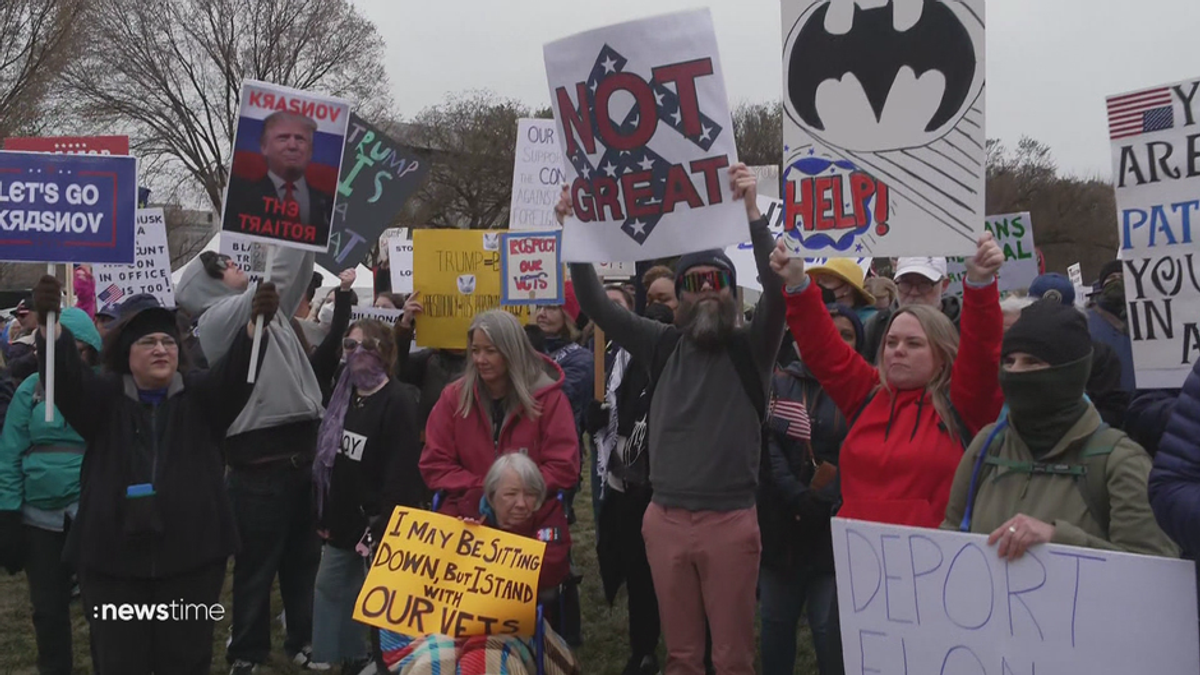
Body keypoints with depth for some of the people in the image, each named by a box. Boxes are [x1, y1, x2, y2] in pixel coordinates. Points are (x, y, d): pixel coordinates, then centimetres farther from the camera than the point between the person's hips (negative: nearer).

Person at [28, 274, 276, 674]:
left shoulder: (201, 396, 6)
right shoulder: (105, 397, 5)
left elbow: (236, 368, -11)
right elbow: (65, 372, -11)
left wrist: (256, 322, -31)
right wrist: (48, 321, -31)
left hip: (191, 554, 0)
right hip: (114, 556, 0)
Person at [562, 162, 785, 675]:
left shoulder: (750, 348, -1)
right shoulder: (664, 346, 8)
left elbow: (777, 290, -18)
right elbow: (596, 306, 4)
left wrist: (752, 214, -28)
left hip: (730, 520, -3)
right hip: (665, 518, 3)